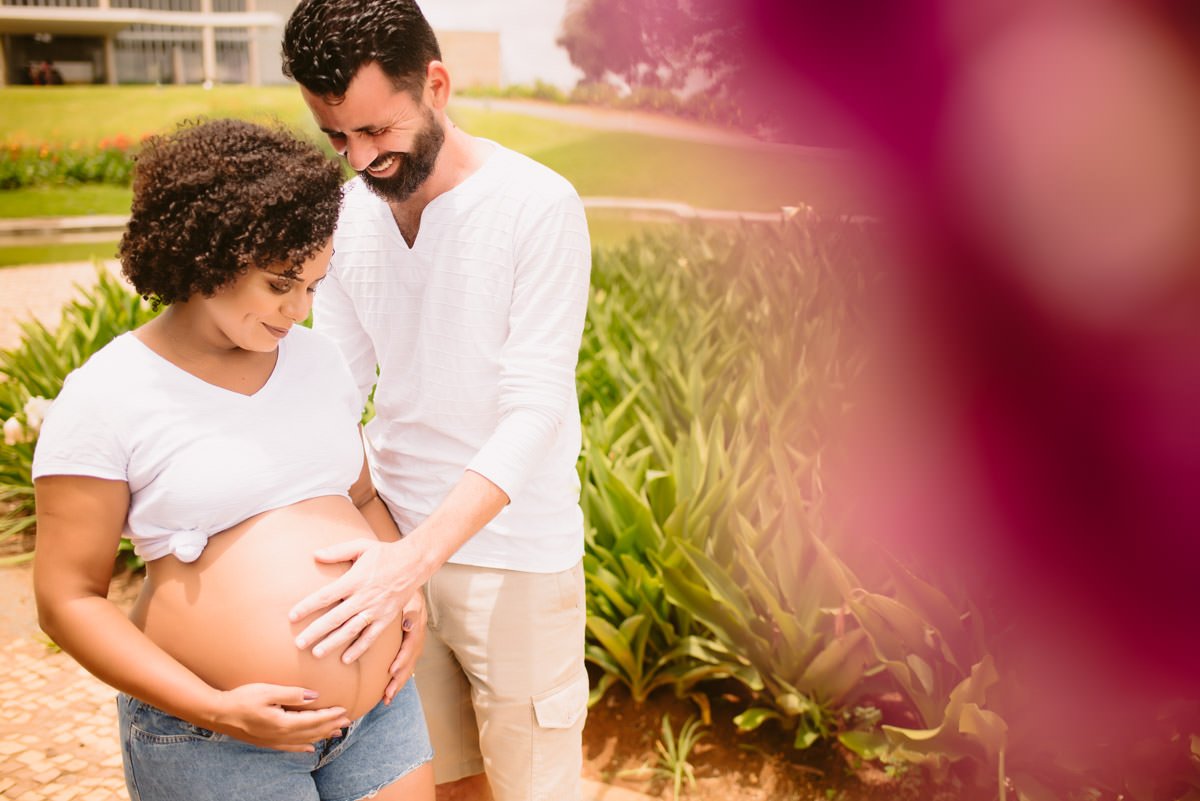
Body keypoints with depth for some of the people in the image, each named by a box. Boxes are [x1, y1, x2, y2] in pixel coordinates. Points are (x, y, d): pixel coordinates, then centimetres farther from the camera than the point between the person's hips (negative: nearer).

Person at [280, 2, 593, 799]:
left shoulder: (539, 207, -16)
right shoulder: (350, 213, 1)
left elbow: (535, 410, -21)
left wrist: (418, 555, -30)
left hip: (514, 558, -4)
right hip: (394, 549, 5)